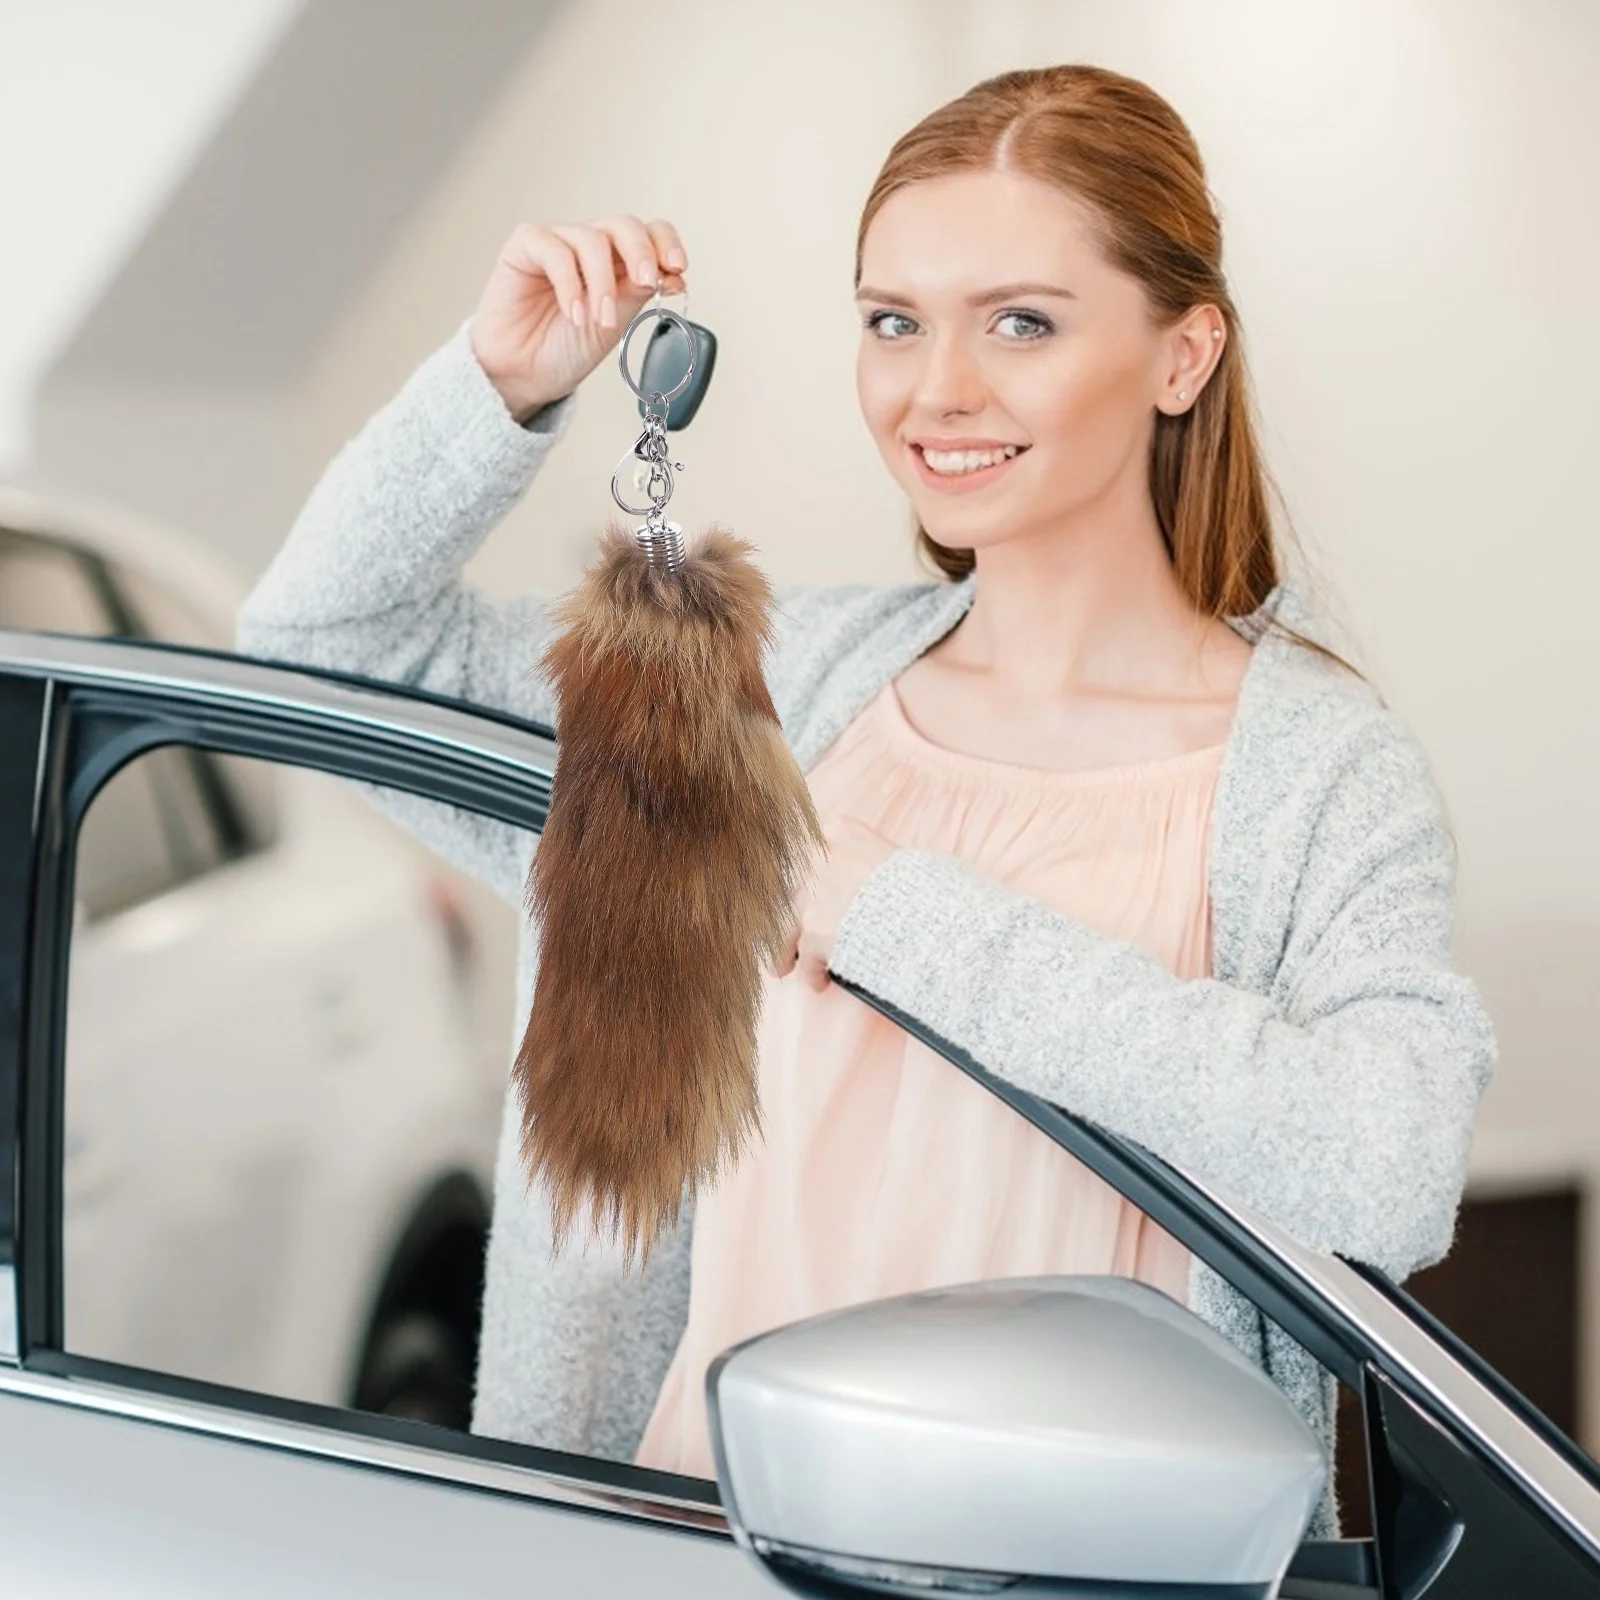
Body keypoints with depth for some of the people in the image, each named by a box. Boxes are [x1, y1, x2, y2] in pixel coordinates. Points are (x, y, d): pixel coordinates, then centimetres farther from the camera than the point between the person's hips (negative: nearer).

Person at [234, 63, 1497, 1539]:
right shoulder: (791, 674, 8)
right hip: (702, 1518, 1)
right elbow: (322, 643, 15)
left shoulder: (1327, 771, -5)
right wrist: (499, 386, -2)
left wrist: (892, 912, -19)